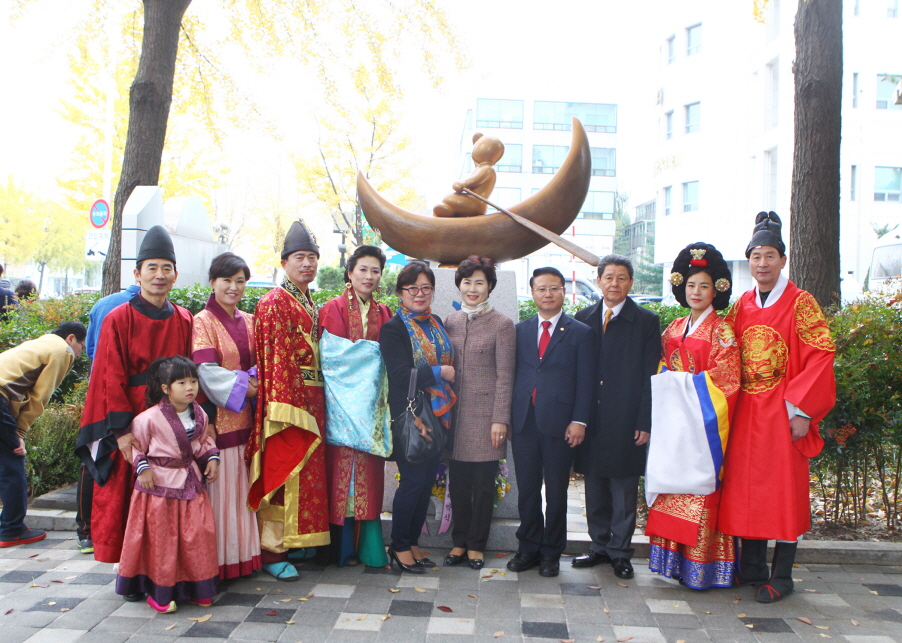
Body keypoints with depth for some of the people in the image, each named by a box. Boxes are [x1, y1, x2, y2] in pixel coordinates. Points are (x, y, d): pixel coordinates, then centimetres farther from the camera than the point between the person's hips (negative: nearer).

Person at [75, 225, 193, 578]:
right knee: (129, 494, 3)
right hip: (132, 421, -3)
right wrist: (122, 430, -12)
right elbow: (112, 379, -7)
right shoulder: (118, 320, -4)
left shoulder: (183, 321, 7)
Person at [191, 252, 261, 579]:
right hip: (219, 414, -6)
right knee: (220, 486, -3)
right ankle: (219, 559, 6)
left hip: (246, 414, 6)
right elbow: (206, 371, -13)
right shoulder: (203, 322, -4)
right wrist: (242, 386, -16)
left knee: (244, 485, 9)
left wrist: (255, 383, -4)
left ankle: (245, 552, 19)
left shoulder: (248, 321, 14)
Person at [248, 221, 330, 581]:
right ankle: (271, 551, 2)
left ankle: (296, 540, 24)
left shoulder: (310, 305, 18)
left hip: (311, 397, 9)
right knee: (281, 473, -5)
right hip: (287, 396, -9)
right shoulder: (274, 303, -8)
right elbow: (275, 358, -15)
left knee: (306, 470, 13)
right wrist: (283, 407, -21)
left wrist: (317, 401, 14)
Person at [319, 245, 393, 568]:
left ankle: (369, 546, 12)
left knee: (370, 471, 4)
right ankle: (343, 547, 5)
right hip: (344, 399, -4)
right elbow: (332, 356, -4)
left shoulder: (383, 313, 15)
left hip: (373, 401, 4)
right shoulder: (334, 308, 1)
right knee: (342, 465, -4)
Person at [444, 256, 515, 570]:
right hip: (456, 412, 4)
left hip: (485, 412, -4)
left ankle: (476, 545, 17)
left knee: (483, 483, 4)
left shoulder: (502, 324, -3)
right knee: (458, 481, 8)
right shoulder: (450, 321, 9)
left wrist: (500, 419, -10)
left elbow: (505, 376, -6)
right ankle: (460, 541, 22)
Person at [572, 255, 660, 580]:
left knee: (624, 491, 5)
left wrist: (645, 423, -9)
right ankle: (599, 546, 26)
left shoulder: (646, 321, -1)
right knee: (595, 488, 12)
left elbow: (650, 376, -4)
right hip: (591, 418, 3)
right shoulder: (584, 318, 9)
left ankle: (620, 552, 17)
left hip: (626, 421, -3)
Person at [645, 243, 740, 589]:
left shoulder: (720, 331, -4)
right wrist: (666, 400, 2)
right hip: (672, 421, 6)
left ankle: (701, 565, 6)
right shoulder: (674, 329, 13)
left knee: (699, 488, -4)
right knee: (671, 485, 7)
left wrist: (688, 386, -13)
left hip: (702, 423, -5)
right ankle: (675, 558, 16)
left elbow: (724, 379, -10)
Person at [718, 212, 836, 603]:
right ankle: (751, 569, 21)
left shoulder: (800, 302, -5)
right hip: (746, 412, 5)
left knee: (785, 490, 1)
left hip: (782, 411, -5)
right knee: (746, 487, 9)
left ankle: (781, 576, 11)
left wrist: (800, 409, -15)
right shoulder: (742, 305, 10)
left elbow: (821, 354, -10)